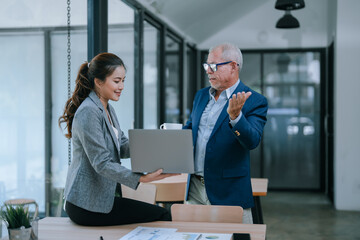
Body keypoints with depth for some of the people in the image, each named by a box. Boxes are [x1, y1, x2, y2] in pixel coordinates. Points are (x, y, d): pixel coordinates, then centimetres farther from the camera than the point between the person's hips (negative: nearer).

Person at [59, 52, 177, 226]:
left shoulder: (107, 108, 13)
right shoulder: (88, 112, -19)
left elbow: (123, 146, 13)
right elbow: (101, 163, -24)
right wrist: (141, 178, -32)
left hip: (103, 196, 9)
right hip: (87, 205, -9)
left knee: (161, 213, 5)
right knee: (161, 216, -11)